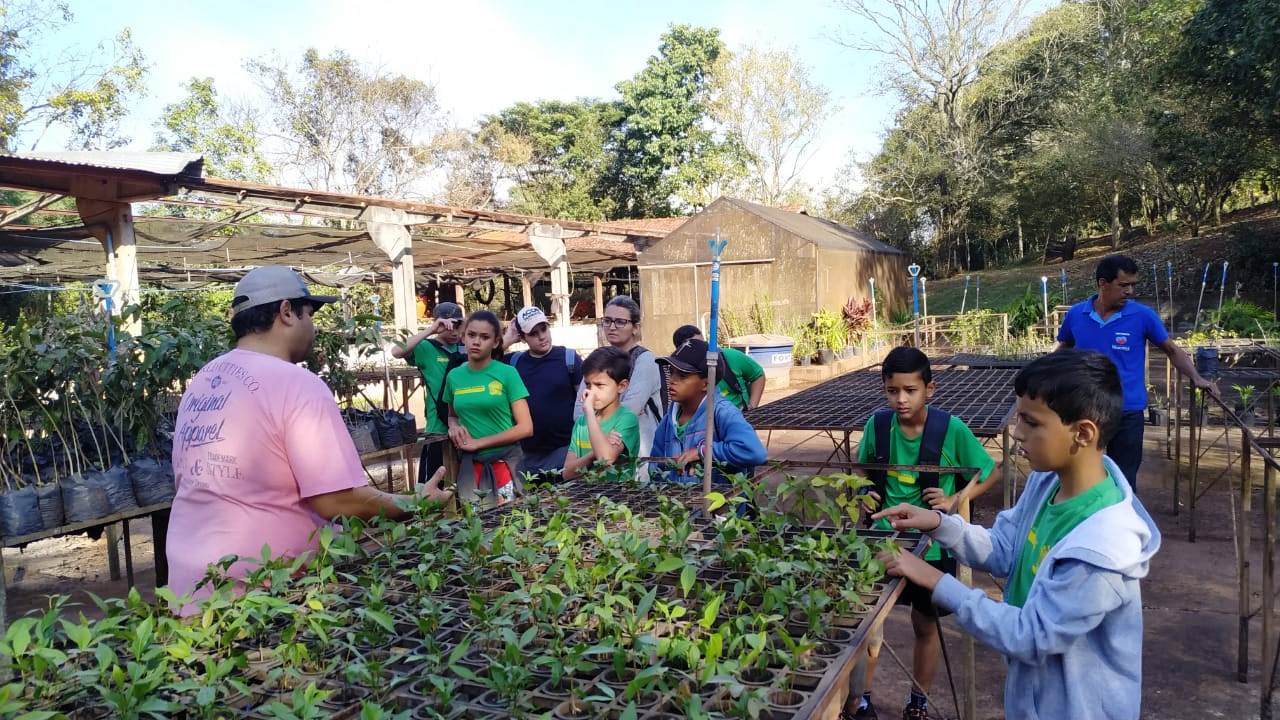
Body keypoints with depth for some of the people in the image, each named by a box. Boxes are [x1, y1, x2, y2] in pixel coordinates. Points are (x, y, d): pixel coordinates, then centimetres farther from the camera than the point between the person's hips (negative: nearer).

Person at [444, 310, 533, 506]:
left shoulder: (507, 373, -8)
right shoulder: (454, 376, 3)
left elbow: (525, 428, -10)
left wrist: (478, 443, -12)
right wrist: (454, 427, -3)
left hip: (505, 462, -3)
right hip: (470, 464, 3)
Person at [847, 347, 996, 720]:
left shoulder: (952, 429, -18)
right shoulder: (877, 424, -10)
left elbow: (987, 472, -4)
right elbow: (863, 469, 9)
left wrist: (955, 501, -17)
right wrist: (863, 494, -8)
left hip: (933, 545, -1)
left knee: (925, 625, 18)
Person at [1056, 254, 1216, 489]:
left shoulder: (1143, 315, -7)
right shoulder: (1076, 314, -3)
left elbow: (1172, 349, 4)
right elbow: (1064, 349, 14)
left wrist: (1196, 378, -7)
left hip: (1128, 414, -1)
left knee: (1124, 481, 10)